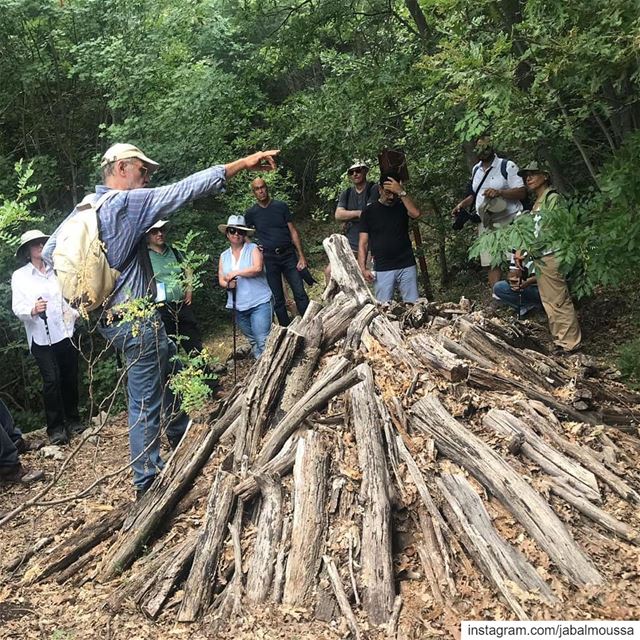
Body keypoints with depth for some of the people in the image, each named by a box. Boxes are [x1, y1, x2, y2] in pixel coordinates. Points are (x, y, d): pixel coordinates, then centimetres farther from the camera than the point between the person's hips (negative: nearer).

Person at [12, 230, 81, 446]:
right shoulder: (19, 276, 3)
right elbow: (17, 307, -4)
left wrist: (76, 312, -1)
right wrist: (33, 310, -23)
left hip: (66, 332, 4)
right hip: (42, 337, -3)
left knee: (70, 377, 7)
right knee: (51, 380, -9)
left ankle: (73, 420, 20)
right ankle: (55, 428, -1)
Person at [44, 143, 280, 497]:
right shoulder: (126, 202, -15)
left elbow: (50, 252, 15)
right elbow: (183, 189, -19)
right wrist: (241, 163, -18)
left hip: (110, 318, 10)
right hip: (136, 320, -9)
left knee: (171, 360, 24)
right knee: (145, 403, 1)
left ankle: (183, 440, 35)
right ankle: (147, 483, 13)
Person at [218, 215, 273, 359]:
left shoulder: (253, 249, -2)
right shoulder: (224, 256, 12)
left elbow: (257, 268, -18)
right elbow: (221, 280, 11)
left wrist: (236, 272, -17)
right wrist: (227, 284, -12)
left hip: (259, 303, -5)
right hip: (239, 306, 6)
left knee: (263, 341, -12)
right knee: (252, 341, 16)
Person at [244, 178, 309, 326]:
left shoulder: (281, 206, 3)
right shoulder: (251, 213, 4)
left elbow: (293, 231, 3)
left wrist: (301, 255, -3)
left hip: (288, 254, 0)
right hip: (269, 259, 0)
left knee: (300, 293, -6)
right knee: (277, 299, 5)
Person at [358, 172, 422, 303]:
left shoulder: (402, 207, 10)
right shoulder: (369, 211, 5)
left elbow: (416, 214, -13)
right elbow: (363, 243, 3)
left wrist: (402, 193, -15)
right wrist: (363, 268, -8)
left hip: (407, 266, 2)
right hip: (382, 269, -1)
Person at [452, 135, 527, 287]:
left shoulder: (507, 166, -4)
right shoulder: (476, 169, 16)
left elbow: (522, 192, -11)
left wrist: (499, 192, -25)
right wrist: (462, 204, 11)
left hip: (508, 220, -6)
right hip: (487, 224, 6)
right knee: (492, 263, 3)